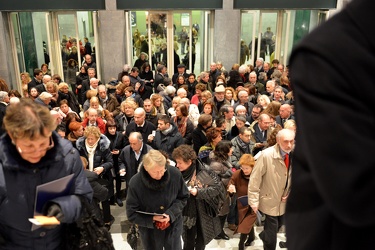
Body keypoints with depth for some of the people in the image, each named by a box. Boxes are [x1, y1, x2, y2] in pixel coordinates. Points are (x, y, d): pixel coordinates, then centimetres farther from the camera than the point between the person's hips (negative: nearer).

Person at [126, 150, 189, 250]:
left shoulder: (175, 174, -20)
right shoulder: (135, 183, -24)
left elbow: (183, 198, -4)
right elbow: (132, 214, -14)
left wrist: (171, 214, -20)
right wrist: (152, 219, -28)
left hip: (173, 227, 1)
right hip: (149, 231, -1)